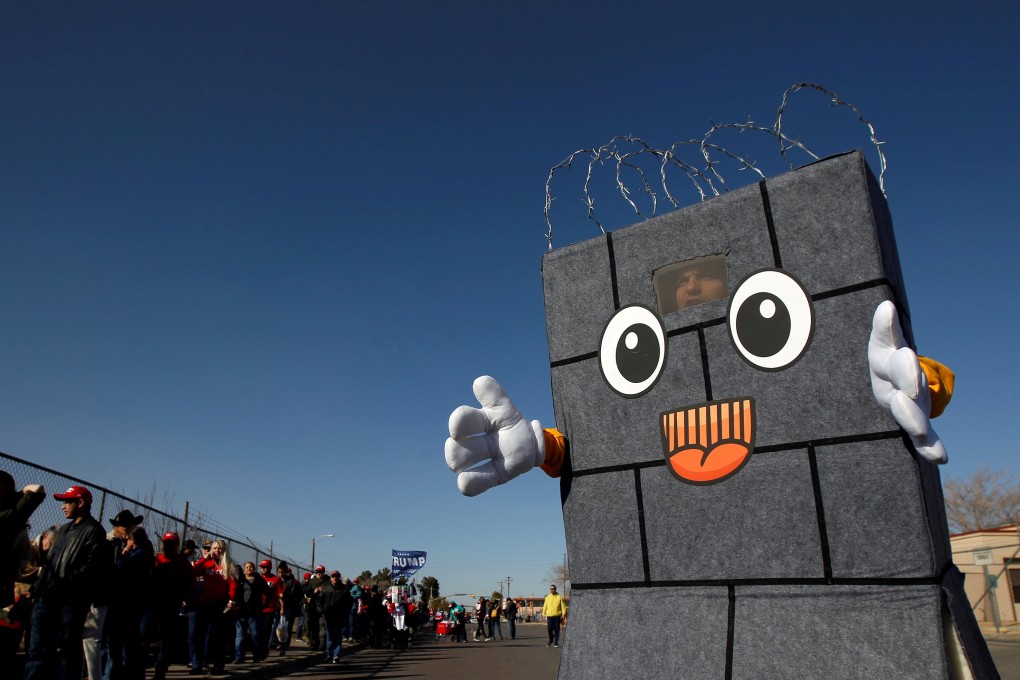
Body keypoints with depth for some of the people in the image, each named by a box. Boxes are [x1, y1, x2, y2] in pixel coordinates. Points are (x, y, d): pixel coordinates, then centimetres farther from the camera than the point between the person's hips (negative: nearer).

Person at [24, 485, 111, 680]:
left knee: (68, 645, -4)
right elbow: (51, 560, 25)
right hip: (48, 596, 8)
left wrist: (65, 583, -20)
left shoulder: (94, 530, -5)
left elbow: (92, 566, -14)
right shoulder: (63, 530, 24)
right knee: (38, 646, 5)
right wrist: (41, 586, 12)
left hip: (72, 598, -8)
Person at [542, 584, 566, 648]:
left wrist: (563, 614, -3)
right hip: (549, 616, 1)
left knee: (556, 629, 0)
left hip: (557, 616, -1)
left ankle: (556, 642, 11)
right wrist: (544, 615, 6)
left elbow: (563, 606, 3)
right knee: (549, 628, -5)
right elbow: (545, 607, 12)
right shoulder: (547, 597, 10)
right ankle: (551, 640, 19)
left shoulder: (559, 597, 3)